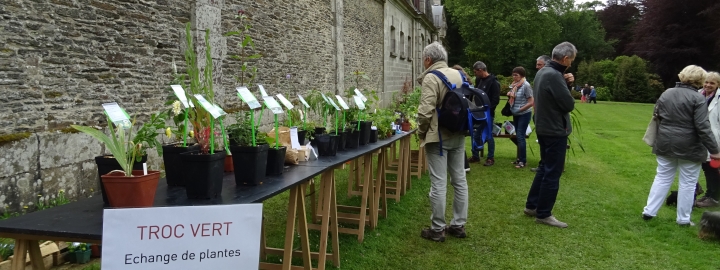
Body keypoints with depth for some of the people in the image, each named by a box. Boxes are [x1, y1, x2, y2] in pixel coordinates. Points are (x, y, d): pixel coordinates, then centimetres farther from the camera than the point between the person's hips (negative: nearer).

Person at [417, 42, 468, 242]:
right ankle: (459, 225, 21)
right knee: (459, 180, 12)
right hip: (458, 135, 8)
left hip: (438, 136, -7)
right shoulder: (459, 75, 10)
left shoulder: (431, 78, -13)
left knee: (438, 184, -1)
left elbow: (426, 111, -20)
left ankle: (437, 229, 6)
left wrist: (421, 132, -4)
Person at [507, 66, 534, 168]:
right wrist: (509, 95, -1)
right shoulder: (514, 85, 7)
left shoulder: (526, 85, -14)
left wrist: (519, 110, -16)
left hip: (524, 114, -7)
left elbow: (531, 102, -17)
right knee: (518, 136, 11)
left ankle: (523, 161, -1)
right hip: (516, 114, 7)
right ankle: (519, 158, 19)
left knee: (520, 137, -7)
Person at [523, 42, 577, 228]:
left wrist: (565, 83, 3)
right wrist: (566, 86, -2)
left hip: (544, 127, 10)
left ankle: (532, 205, 27)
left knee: (545, 168, 19)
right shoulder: (555, 75, -23)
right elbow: (569, 104, -20)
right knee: (553, 173, -1)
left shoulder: (542, 72, 9)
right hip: (555, 130, -10)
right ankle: (543, 214, 8)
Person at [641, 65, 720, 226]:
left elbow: (656, 115, 12)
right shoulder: (697, 98, -14)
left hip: (665, 144, 5)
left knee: (662, 178, 15)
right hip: (689, 147, -5)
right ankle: (683, 219, 13)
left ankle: (649, 211, 14)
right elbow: (703, 127, -17)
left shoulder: (666, 93, 4)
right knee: (688, 183, 7)